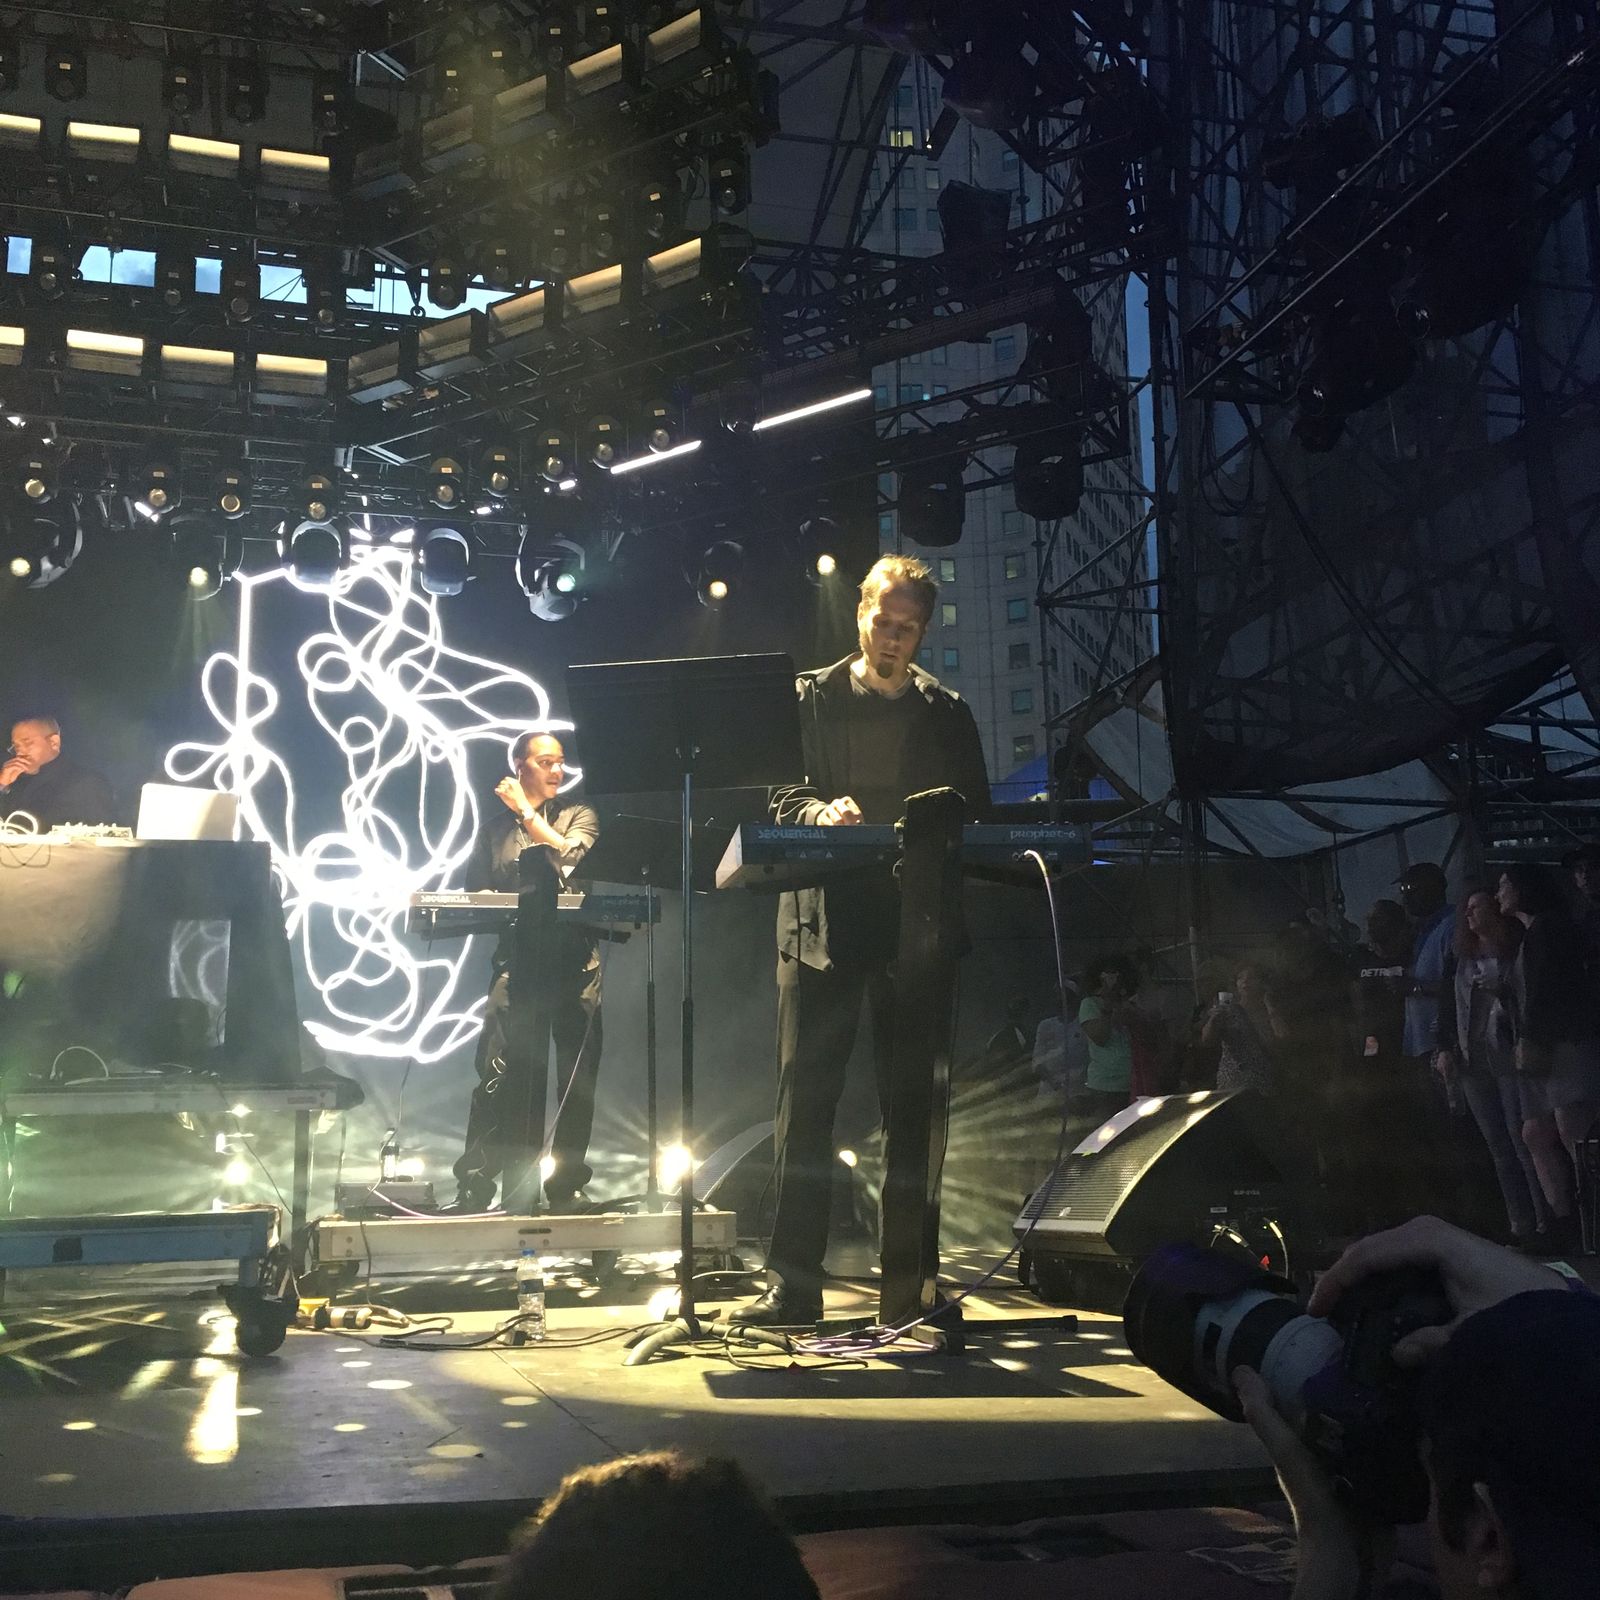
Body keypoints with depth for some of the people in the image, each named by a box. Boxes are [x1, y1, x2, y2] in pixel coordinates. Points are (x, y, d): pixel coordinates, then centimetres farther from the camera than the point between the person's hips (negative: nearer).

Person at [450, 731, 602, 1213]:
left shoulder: (578, 815, 13)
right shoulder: (495, 826, 17)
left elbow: (571, 858, -8)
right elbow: (475, 891, 15)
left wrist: (526, 812, -3)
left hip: (574, 961, 0)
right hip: (516, 961, 0)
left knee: (577, 1078, 1)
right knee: (502, 1074, -7)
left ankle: (564, 1186, 10)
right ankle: (474, 1186, -4)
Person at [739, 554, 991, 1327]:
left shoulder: (946, 711, 13)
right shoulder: (810, 697, 10)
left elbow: (975, 815, 11)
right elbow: (780, 796, 3)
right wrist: (821, 812, -19)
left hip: (914, 923, 1)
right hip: (823, 920, -1)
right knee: (805, 1101, -3)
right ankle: (792, 1283, 1)